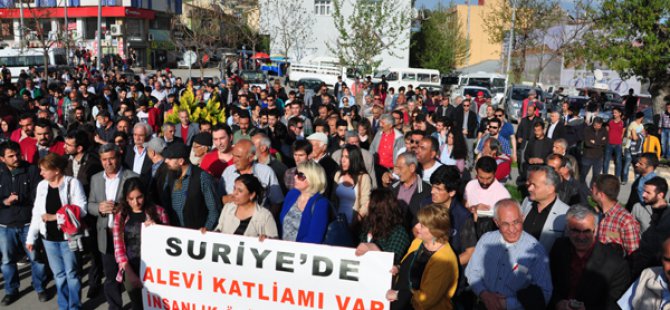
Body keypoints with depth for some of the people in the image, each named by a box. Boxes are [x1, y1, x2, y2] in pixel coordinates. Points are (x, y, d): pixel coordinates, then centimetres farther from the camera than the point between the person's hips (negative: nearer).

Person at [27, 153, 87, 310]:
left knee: (71, 273, 6)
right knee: (59, 274, 14)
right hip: (49, 237, 4)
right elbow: (37, 212, 8)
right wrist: (31, 237, 6)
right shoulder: (41, 185, 4)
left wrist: (55, 217, -16)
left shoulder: (72, 183, -11)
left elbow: (81, 209, -15)